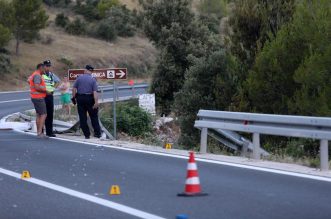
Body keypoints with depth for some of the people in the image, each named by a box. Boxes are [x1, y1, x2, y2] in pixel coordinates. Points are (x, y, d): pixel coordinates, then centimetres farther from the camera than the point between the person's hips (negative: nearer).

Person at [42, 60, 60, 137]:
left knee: (50, 114, 7)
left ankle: (49, 132, 13)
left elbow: (57, 81, 30)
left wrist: (54, 87, 14)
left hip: (50, 95, 6)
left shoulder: (52, 75, 12)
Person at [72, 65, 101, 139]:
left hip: (80, 98, 1)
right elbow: (95, 92, -12)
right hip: (89, 98, -1)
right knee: (93, 117, 10)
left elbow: (74, 88, -3)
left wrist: (73, 97, 5)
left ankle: (86, 134, 5)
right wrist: (96, 102, -15)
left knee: (82, 118, 5)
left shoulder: (79, 78, 0)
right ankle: (97, 133, 7)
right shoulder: (93, 79, -4)